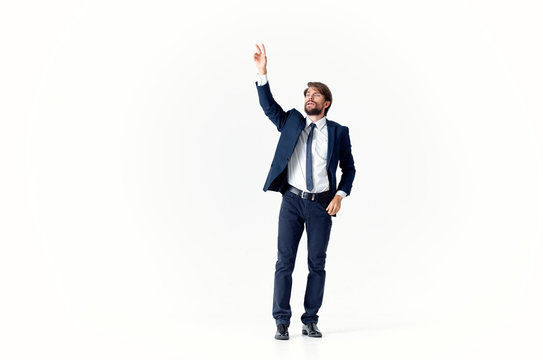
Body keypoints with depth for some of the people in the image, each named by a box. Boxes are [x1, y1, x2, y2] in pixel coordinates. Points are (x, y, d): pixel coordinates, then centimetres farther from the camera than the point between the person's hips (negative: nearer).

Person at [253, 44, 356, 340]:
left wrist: (340, 196, -4)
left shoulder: (338, 132, 5)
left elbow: (349, 167, 10)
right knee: (284, 261, -2)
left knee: (317, 264, 5)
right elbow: (269, 106, -6)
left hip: (322, 204, 0)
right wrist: (262, 74, -18)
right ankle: (282, 322, 5)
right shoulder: (292, 122, 8)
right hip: (292, 201, 0)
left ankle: (310, 321, 14)